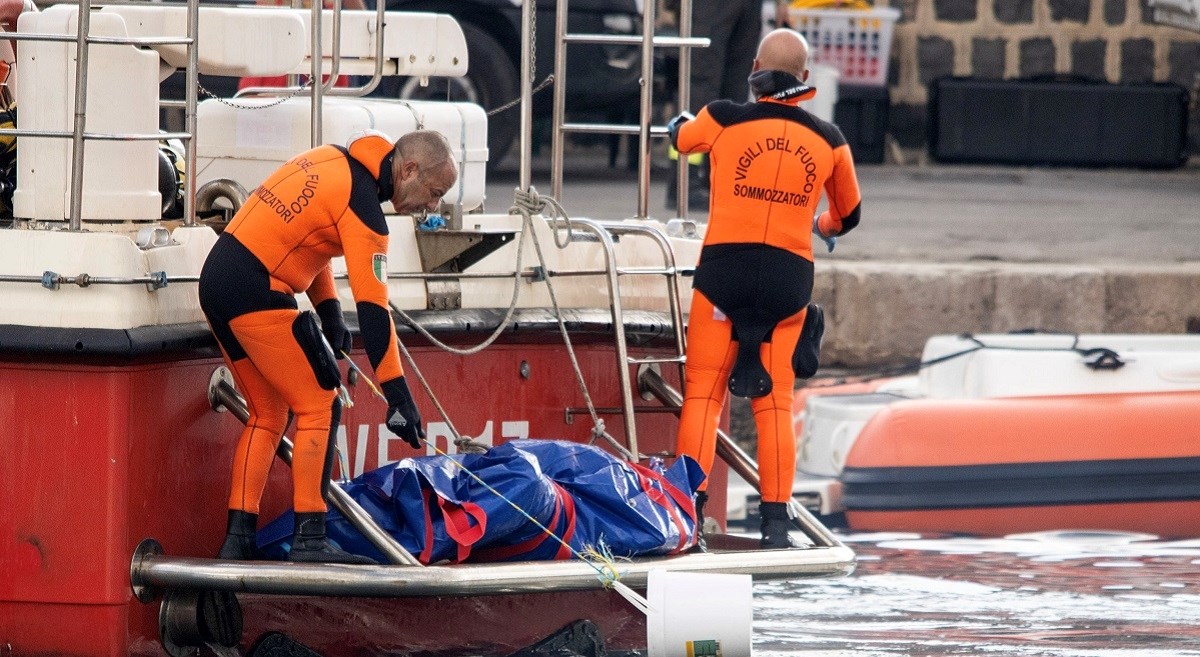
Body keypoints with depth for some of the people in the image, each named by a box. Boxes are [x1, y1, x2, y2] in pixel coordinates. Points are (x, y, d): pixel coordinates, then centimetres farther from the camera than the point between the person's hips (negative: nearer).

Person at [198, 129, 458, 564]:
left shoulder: (337, 161, 13)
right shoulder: (360, 204, -14)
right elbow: (372, 306, -17)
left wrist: (328, 311, 16)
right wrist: (397, 393, -16)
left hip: (217, 281, 9)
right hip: (258, 296, -9)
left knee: (268, 414, 16)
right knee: (320, 406, -3)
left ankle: (238, 537, 14)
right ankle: (309, 539, -7)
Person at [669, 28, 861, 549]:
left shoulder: (723, 120, -2)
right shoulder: (827, 141, 5)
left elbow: (681, 138, 23)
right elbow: (848, 215, 22)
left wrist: (680, 122, 48)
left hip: (724, 268, -2)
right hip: (790, 275, 2)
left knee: (702, 393, 3)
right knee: (774, 402, 9)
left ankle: (687, 510, -5)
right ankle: (776, 522, 6)